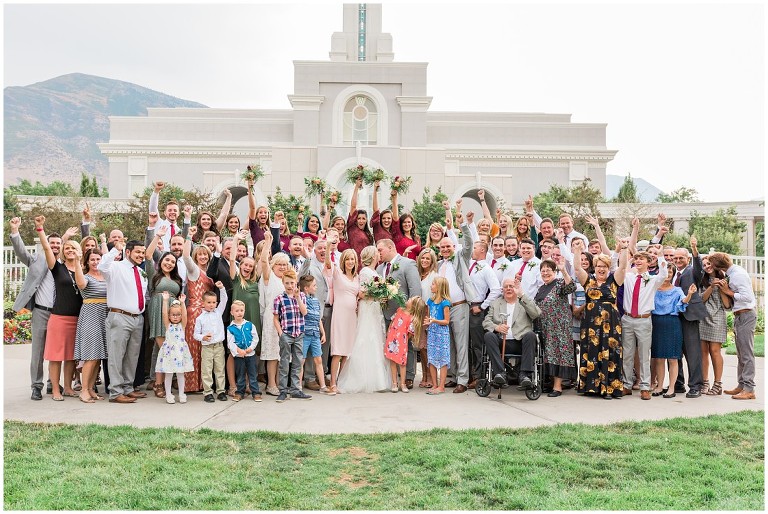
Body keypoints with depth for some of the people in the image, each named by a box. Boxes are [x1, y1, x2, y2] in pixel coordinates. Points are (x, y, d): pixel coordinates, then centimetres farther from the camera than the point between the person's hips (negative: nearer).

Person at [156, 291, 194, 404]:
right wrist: (165, 301, -19)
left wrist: (182, 303, -23)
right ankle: (168, 395, 13)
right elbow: (164, 314, -10)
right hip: (169, 351, 0)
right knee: (168, 374, 4)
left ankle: (181, 394, 14)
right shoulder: (168, 325, 3)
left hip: (180, 351, 0)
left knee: (180, 373, 7)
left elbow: (184, 315, -12)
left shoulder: (182, 325, 4)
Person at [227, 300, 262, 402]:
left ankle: (256, 393, 10)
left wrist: (251, 348, -12)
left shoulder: (250, 325, 1)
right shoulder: (230, 328, -1)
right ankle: (240, 393, 21)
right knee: (240, 375, 11)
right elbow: (230, 342, -6)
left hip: (251, 354, 0)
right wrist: (239, 350, -18)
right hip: (238, 355, 0)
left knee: (252, 375, 4)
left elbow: (255, 338, 1)